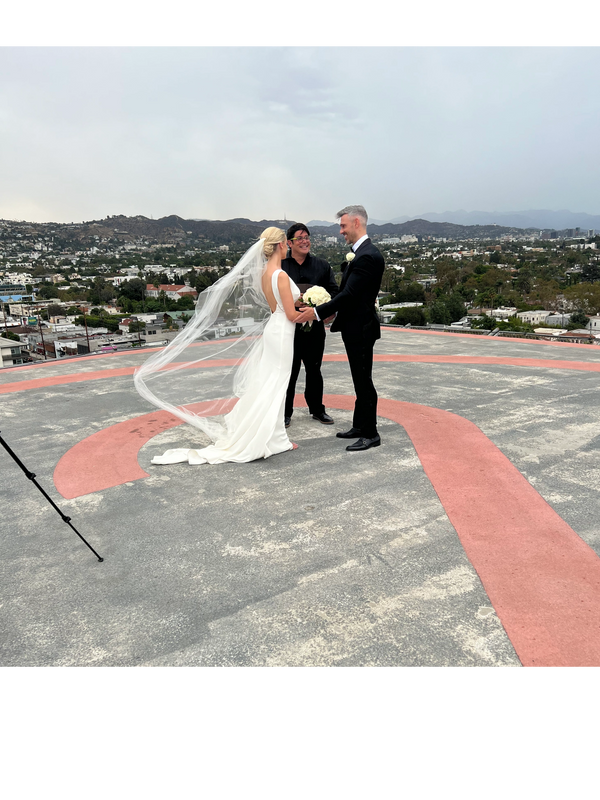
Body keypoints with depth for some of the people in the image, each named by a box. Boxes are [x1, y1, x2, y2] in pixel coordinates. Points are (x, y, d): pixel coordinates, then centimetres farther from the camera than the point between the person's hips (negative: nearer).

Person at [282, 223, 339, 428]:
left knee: (314, 370, 15)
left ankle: (317, 409, 30)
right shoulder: (279, 267, 0)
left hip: (315, 328, 2)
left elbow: (333, 290, 3)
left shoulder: (322, 265, 6)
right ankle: (285, 412, 20)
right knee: (288, 372, 6)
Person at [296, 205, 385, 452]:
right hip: (355, 328, 10)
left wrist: (318, 312, -20)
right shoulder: (361, 252, 14)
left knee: (363, 381, -2)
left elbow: (349, 294, -23)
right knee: (360, 381, 17)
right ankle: (360, 426, 29)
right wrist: (330, 311, 9)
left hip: (360, 329, -10)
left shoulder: (367, 256, -19)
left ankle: (370, 434, 8)